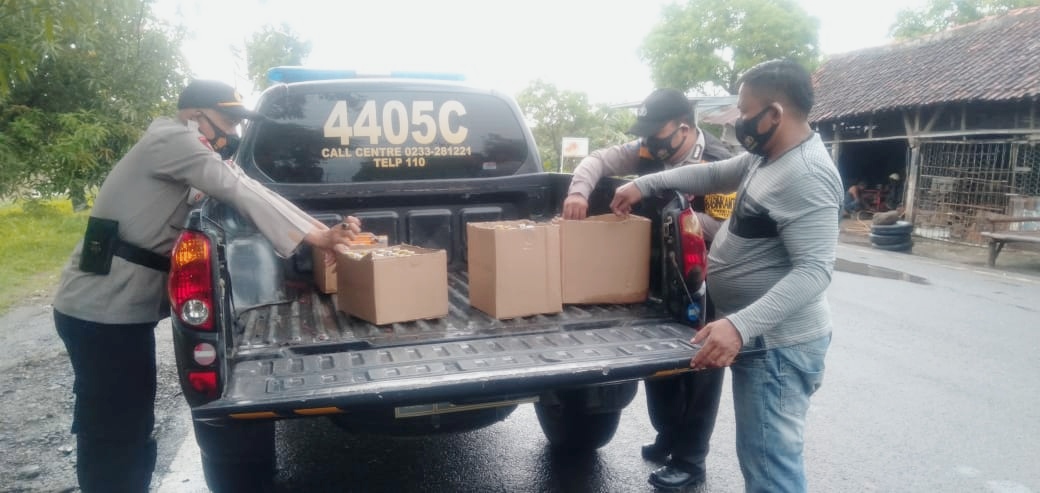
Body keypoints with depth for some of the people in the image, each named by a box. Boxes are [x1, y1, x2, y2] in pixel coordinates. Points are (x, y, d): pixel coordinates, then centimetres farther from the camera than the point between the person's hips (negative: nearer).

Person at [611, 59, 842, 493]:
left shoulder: (806, 174, -23)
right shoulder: (766, 157, 9)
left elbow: (814, 270, -29)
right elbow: (714, 174, 21)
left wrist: (741, 325, -37)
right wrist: (646, 184, 11)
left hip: (778, 343, -10)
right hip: (760, 337, 10)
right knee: (763, 453, 22)